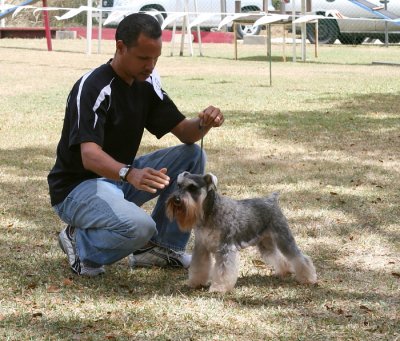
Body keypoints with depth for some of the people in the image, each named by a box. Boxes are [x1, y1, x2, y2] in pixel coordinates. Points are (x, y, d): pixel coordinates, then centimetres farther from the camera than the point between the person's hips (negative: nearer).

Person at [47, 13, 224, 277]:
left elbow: (184, 132, 0)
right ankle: (80, 243, -3)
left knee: (191, 156, -7)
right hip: (77, 187, -8)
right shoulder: (93, 88, -24)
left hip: (119, 175, 8)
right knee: (139, 226, -34)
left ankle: (164, 246, 3)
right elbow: (89, 156, -35)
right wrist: (131, 174, -54)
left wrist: (204, 123, -25)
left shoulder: (147, 82, 0)